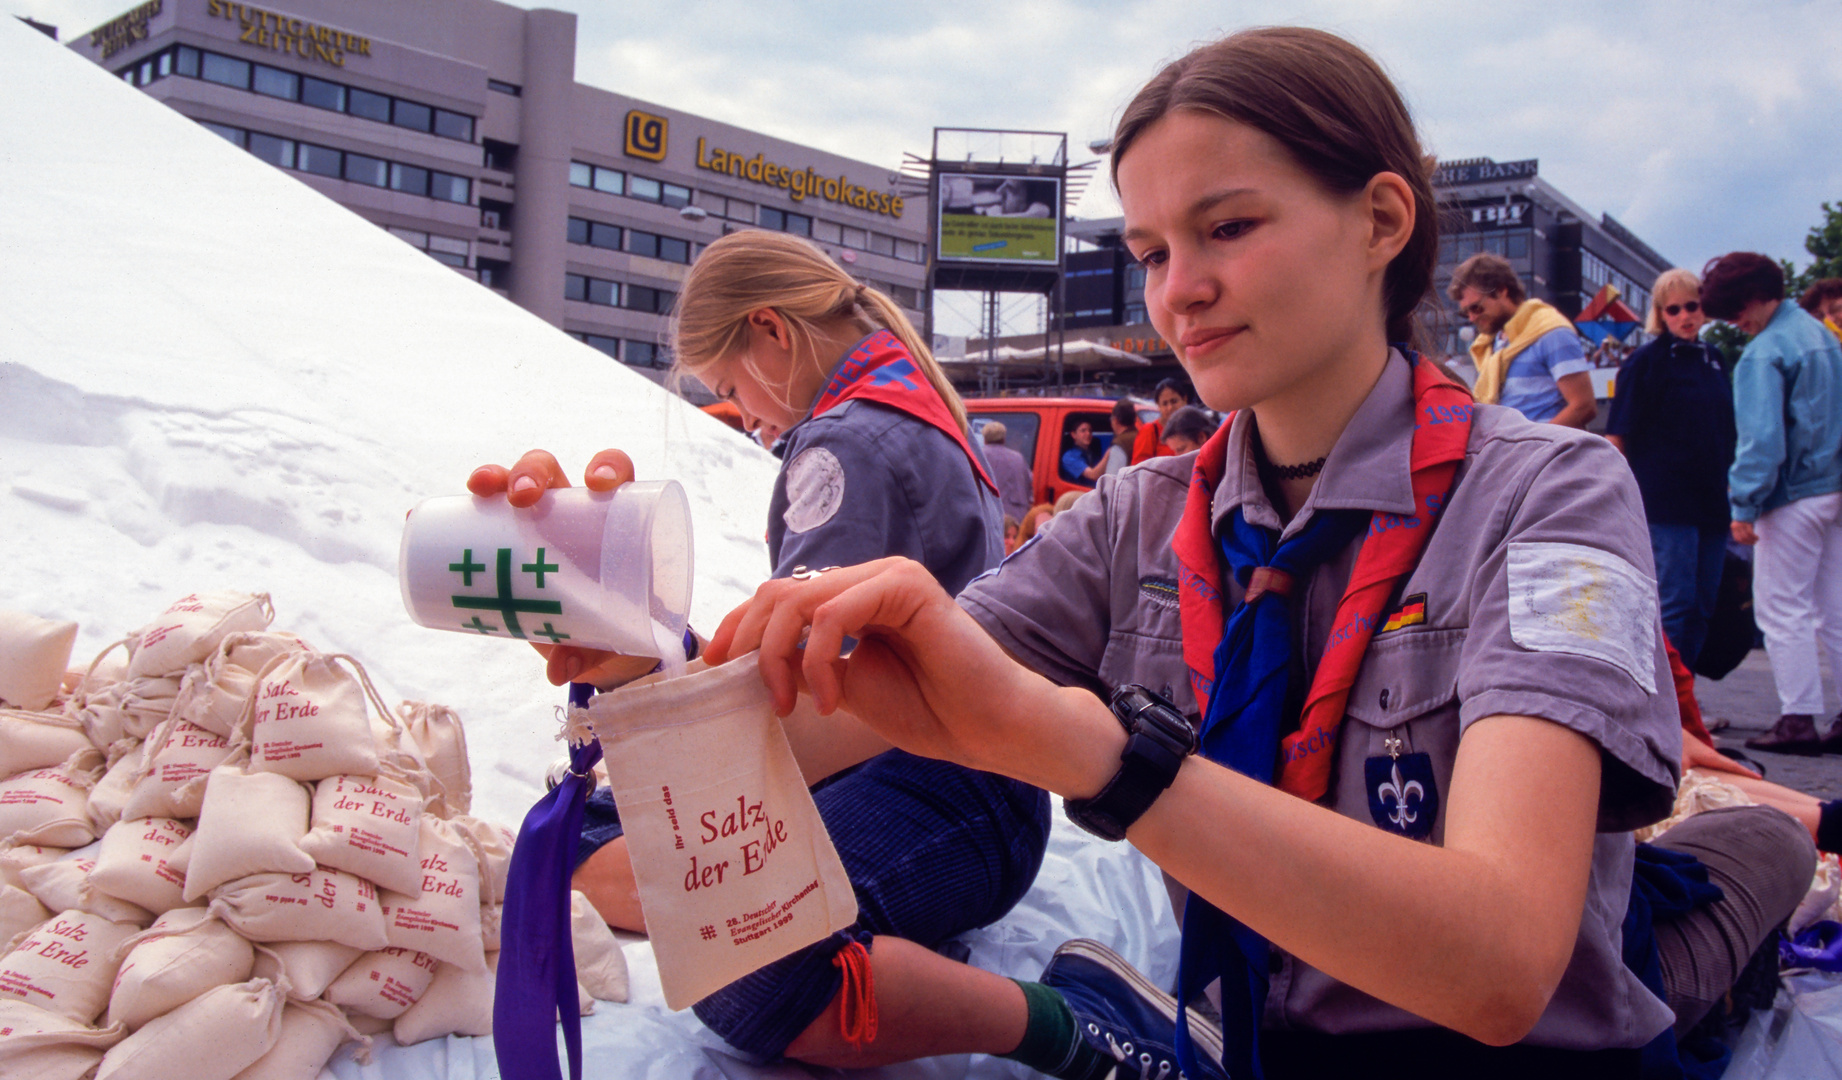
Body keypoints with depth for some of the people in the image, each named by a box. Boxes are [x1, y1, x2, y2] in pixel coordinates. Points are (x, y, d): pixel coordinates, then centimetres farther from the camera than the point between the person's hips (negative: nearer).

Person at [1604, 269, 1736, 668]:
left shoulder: (1713, 359, 13)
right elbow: (1617, 436, -10)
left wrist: (1730, 486, 18)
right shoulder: (1646, 361, -6)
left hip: (1711, 501, 7)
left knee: (1702, 606, 9)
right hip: (1665, 502, -7)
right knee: (1675, 604, -6)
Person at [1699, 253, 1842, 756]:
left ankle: (1799, 720, 0)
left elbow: (1761, 438, -19)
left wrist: (1745, 504, -15)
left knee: (1782, 610, -1)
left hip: (1793, 495, -8)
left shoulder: (1764, 353, -14)